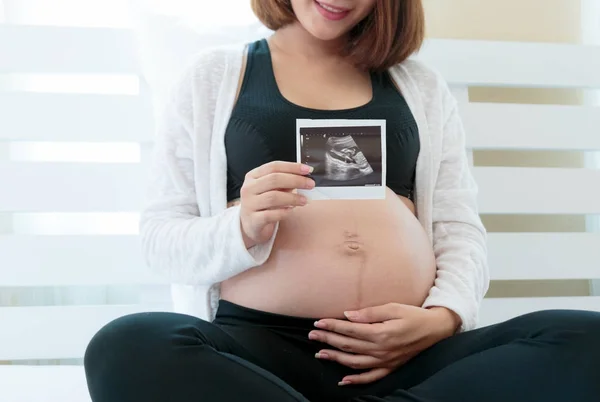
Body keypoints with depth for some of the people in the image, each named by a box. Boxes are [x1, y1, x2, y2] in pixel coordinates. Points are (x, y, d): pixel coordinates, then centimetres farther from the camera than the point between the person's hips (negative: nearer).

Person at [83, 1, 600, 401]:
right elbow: (160, 235, 8)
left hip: (403, 352, 2)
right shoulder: (214, 76, 13)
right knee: (127, 349, -34)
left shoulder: (421, 86, 19)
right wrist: (243, 230, -14)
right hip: (255, 342, -1)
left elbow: (461, 232, 14)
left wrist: (444, 317, -8)